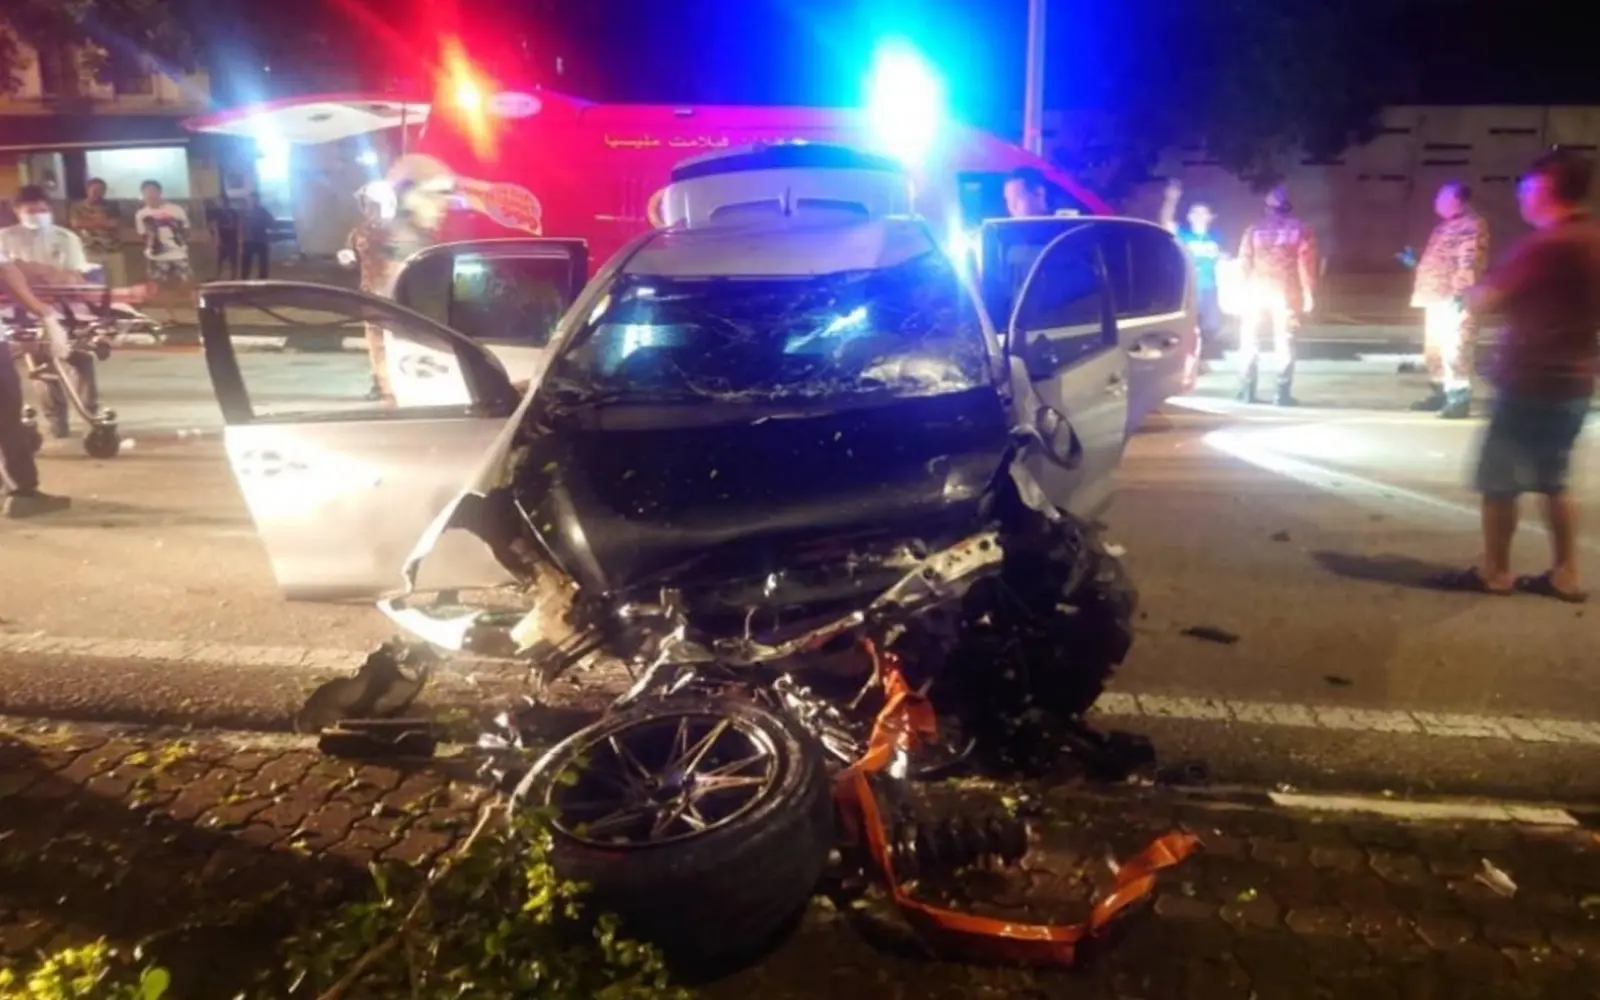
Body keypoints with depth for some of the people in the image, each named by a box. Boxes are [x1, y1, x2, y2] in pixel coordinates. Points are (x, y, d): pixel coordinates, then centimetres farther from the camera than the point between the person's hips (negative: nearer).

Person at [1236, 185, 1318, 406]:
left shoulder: (1254, 228, 7)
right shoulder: (1300, 230, 4)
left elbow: (1244, 261, 3)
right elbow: (1306, 264, -2)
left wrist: (1243, 287, 8)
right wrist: (1308, 293, 2)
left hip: (1257, 290, 1)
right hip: (1286, 292, -1)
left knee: (1250, 341, 8)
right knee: (1284, 343, 3)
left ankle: (1247, 392, 4)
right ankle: (1282, 394, 1)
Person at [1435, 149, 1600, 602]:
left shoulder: (1546, 244, -18)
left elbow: (1482, 302, -16)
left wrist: (1471, 291, 5)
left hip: (1531, 383, -9)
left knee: (1498, 480, 2)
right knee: (1552, 481, 16)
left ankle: (1494, 572, 10)